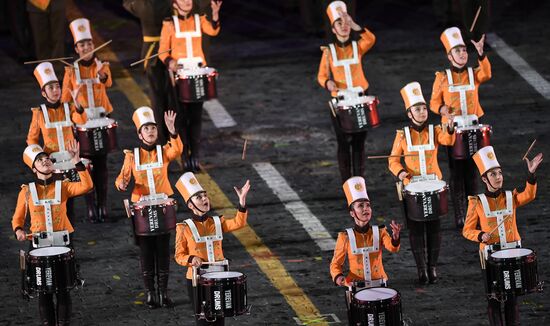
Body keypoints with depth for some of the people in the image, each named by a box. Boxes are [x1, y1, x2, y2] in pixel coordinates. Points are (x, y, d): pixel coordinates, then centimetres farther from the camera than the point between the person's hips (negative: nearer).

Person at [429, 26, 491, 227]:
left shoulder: (474, 74, 3)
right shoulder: (442, 78, 1)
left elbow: (486, 74, -19)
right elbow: (434, 102, 3)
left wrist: (480, 53, -35)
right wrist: (441, 109, -21)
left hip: (472, 129, 2)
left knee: (471, 171, 7)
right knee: (456, 173, 0)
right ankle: (459, 217, 3)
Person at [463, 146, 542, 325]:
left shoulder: (511, 197, 2)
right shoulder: (477, 202, -3)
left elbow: (528, 195, -19)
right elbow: (467, 230, 1)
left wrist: (531, 174, -34)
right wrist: (481, 236, -19)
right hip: (490, 256, -2)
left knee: (512, 297, 8)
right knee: (494, 299, 3)